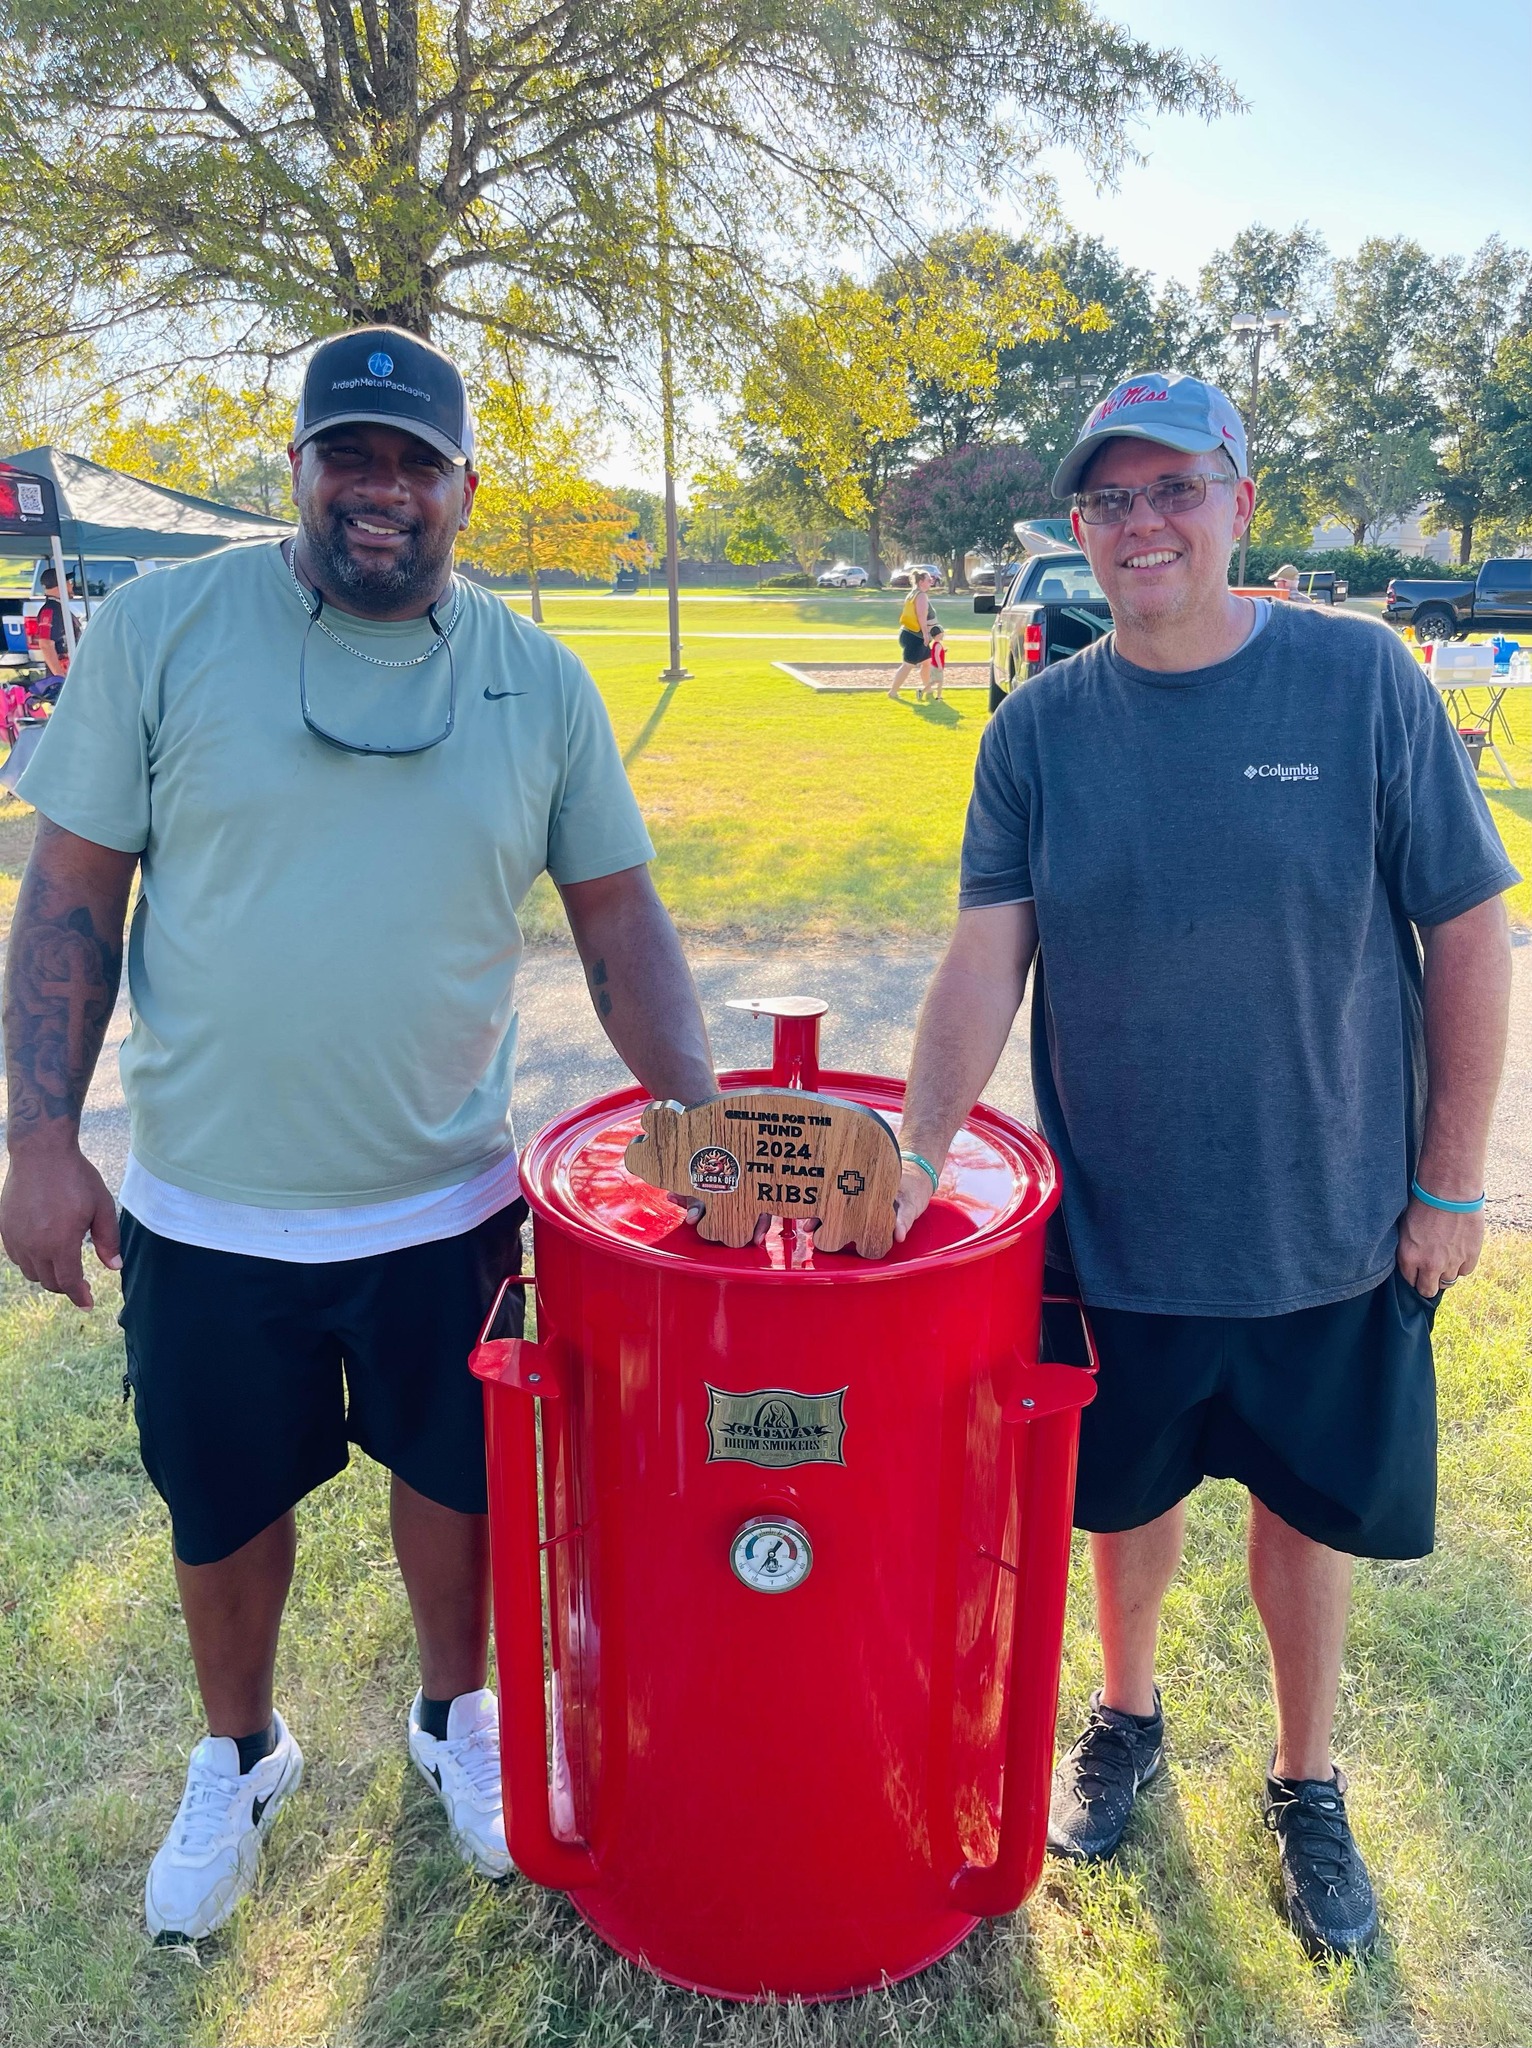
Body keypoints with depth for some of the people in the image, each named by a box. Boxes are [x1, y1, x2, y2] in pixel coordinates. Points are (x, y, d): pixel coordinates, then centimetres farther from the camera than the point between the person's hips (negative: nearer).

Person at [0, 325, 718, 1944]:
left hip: (446, 1203, 1)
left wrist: (707, 1124, -8)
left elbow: (620, 919, 1)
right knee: (225, 1507, 19)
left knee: (456, 1479, 18)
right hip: (204, 1203, 0)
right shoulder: (164, 630, -7)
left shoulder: (539, 682, -2)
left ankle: (456, 1714, 49)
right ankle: (238, 1756, 49)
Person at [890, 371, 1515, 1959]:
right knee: (1127, 1492, 19)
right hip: (1117, 1224, 1)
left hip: (1331, 1227, -1)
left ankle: (1307, 1786, 43)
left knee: (1307, 1509, 17)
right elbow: (986, 958, -10)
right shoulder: (1040, 728, -4)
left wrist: (1449, 1182, -5)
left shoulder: (1361, 681, -9)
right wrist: (918, 1151, -23)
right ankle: (1125, 1716, 48)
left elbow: (1466, 934, -5)